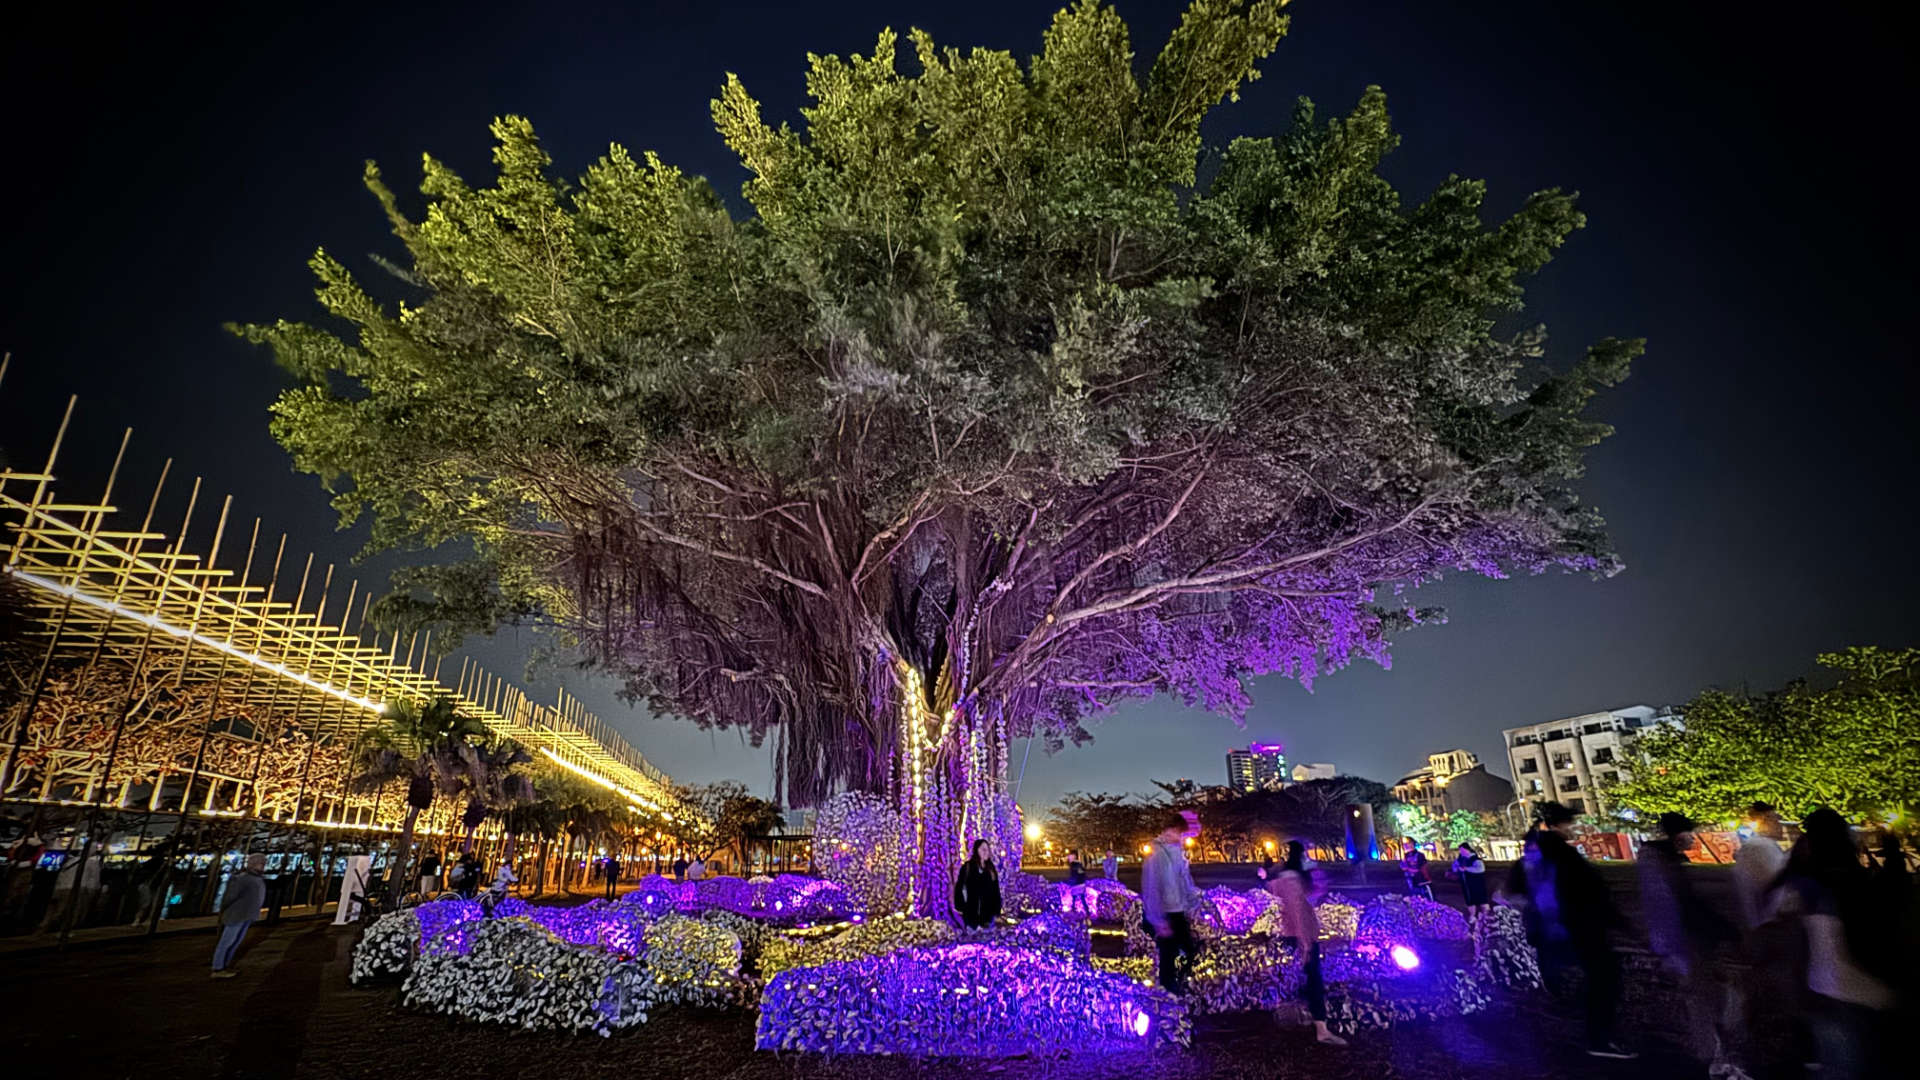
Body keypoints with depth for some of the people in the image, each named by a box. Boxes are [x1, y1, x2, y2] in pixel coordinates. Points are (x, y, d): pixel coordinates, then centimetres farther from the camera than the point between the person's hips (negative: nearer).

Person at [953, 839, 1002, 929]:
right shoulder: (967, 867, -4)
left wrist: (997, 911, 3)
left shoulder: (991, 869, 6)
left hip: (988, 913, 3)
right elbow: (959, 887, -3)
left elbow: (996, 891, 7)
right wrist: (959, 906, -8)